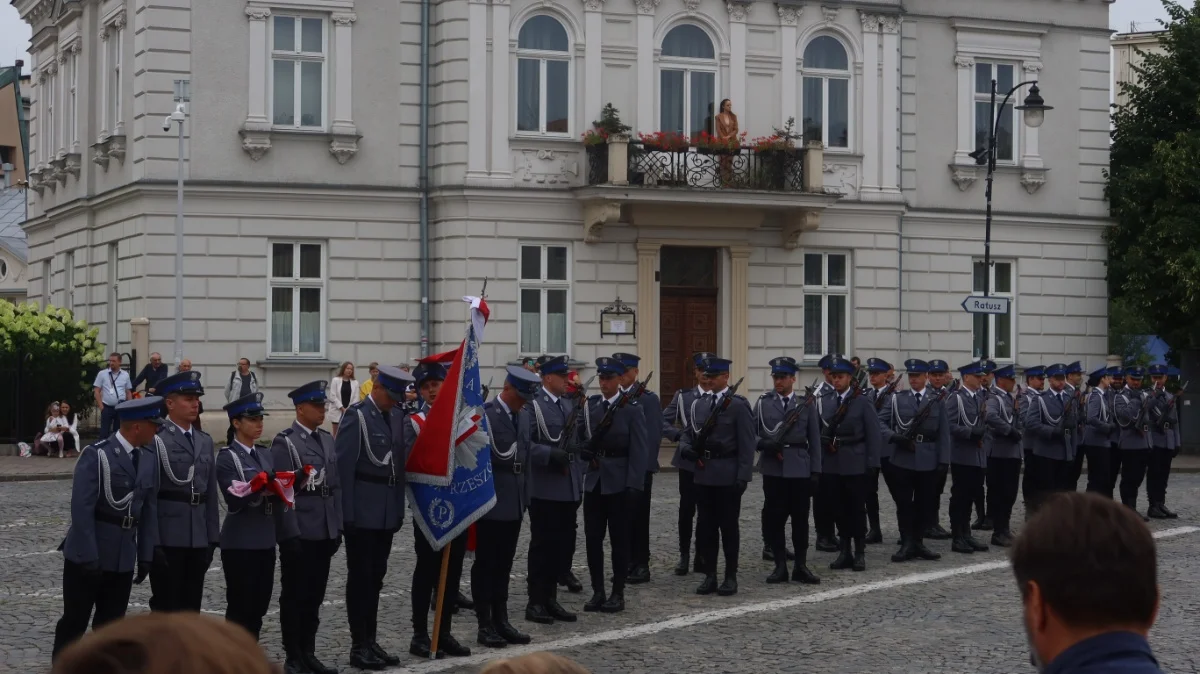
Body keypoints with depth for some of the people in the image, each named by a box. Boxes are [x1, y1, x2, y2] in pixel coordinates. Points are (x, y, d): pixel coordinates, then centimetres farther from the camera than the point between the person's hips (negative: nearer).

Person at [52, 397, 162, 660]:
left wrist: (146, 555, 7)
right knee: (74, 622, 3)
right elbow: (82, 509, -18)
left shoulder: (148, 460, 8)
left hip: (123, 558, 6)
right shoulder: (96, 455, -13)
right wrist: (88, 556, -21)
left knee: (110, 626, 10)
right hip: (88, 555, -6)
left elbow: (150, 511, 11)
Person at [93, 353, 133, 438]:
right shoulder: (102, 374, -1)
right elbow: (96, 391, 0)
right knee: (104, 432, -3)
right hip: (107, 407, -2)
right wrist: (101, 406, -6)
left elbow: (128, 392, 10)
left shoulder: (125, 375, 5)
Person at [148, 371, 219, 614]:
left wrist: (212, 536, 10)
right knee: (165, 607, -1)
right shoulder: (156, 441, -7)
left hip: (198, 539, 6)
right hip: (167, 539, -6)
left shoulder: (205, 441, 14)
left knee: (191, 608, 10)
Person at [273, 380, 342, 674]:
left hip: (324, 532, 6)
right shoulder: (284, 443, -10)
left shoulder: (327, 439, 11)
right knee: (294, 596, 3)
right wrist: (291, 534, -17)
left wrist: (338, 527, 10)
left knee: (314, 597, 12)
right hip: (299, 533, -6)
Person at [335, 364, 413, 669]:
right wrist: (346, 513, -16)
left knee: (376, 577, 12)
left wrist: (400, 508, 9)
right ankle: (358, 646, 5)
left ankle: (371, 641, 19)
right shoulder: (357, 416, -12)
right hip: (362, 512, -7)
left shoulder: (397, 416, 9)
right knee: (360, 577, 0)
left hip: (387, 512, 7)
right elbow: (343, 466, -15)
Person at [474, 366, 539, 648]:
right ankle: (485, 625, 7)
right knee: (485, 564, 2)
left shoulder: (525, 416, 11)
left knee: (504, 565, 12)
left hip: (515, 503, 7)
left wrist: (525, 495, 14)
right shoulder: (484, 415, -14)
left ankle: (501, 621, 18)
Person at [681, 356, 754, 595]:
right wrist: (685, 448, -7)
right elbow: (687, 433, 16)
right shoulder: (698, 404, 12)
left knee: (728, 526, 2)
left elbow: (747, 444, -8)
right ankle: (710, 575, 16)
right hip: (703, 474, 5)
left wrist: (743, 476, -14)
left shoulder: (738, 405, -6)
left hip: (727, 475, -5)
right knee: (705, 526, 8)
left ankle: (731, 577, 10)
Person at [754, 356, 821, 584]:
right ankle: (780, 566, 10)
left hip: (800, 469, 0)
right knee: (774, 518, 2)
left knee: (800, 518, 4)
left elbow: (814, 439, 4)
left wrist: (815, 470, -1)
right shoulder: (763, 403, 5)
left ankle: (801, 566, 12)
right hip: (773, 469, 0)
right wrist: (765, 445, -17)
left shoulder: (806, 404, 4)